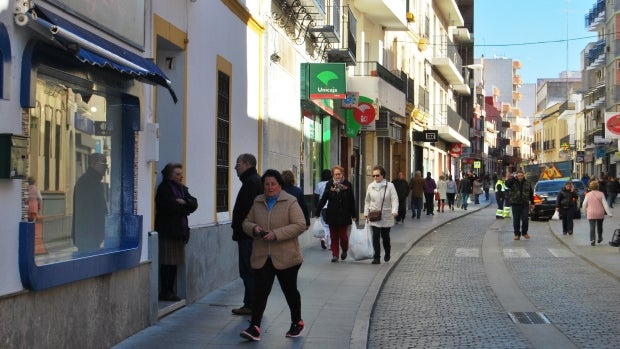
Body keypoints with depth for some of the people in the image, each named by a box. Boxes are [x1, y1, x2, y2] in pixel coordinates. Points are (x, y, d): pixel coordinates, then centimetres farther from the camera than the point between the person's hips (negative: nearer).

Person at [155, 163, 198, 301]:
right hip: (167, 231, -7)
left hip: (179, 230, 7)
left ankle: (170, 291, 14)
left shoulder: (182, 188, 18)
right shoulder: (164, 188, -5)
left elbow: (194, 204, 7)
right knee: (167, 263, -6)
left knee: (174, 263, 9)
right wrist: (185, 208, -3)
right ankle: (164, 292, -1)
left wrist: (184, 202, -12)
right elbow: (170, 206, -18)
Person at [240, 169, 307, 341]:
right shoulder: (257, 202, 9)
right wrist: (254, 228, -9)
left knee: (290, 290, 11)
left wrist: (276, 234, -21)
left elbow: (300, 225, -14)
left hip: (286, 257, -3)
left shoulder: (290, 202, -6)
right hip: (262, 257, 3)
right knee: (260, 291, -6)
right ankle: (254, 328, -8)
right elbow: (246, 223, 15)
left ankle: (297, 323, 30)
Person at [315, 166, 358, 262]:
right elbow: (323, 199, 3)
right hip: (332, 215, 1)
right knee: (334, 236, 6)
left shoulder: (347, 185, -2)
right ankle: (335, 255, 14)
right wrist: (317, 212, 1)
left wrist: (354, 215, 3)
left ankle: (344, 250, 29)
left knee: (343, 235, 3)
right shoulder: (329, 184, 0)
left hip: (344, 215, -1)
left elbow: (352, 201, 2)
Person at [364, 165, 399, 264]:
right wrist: (366, 213, 10)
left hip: (386, 216, -1)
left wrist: (394, 211, -25)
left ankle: (387, 253, 36)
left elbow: (395, 199, -11)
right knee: (375, 236, -6)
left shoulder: (389, 186, -5)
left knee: (385, 236, 10)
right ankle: (376, 257, -3)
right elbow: (367, 201, 14)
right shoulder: (370, 186, 5)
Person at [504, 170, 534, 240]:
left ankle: (524, 232, 19)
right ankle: (517, 234, 11)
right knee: (516, 220, 2)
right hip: (515, 204, -1)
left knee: (525, 219, -1)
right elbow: (507, 185, -21)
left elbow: (531, 194, 13)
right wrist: (507, 179, -37)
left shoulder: (527, 183, 7)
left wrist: (532, 203, 12)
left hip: (525, 204, 1)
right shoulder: (513, 182, 1)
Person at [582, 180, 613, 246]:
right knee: (599, 226, 20)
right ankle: (599, 238, 34)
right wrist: (609, 213, -6)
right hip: (600, 213, 1)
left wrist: (585, 212, 17)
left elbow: (584, 204, 2)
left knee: (592, 227, -3)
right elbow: (605, 204, -8)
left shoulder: (588, 195, -3)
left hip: (591, 214, -1)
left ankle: (592, 240, -17)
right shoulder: (601, 194, -6)